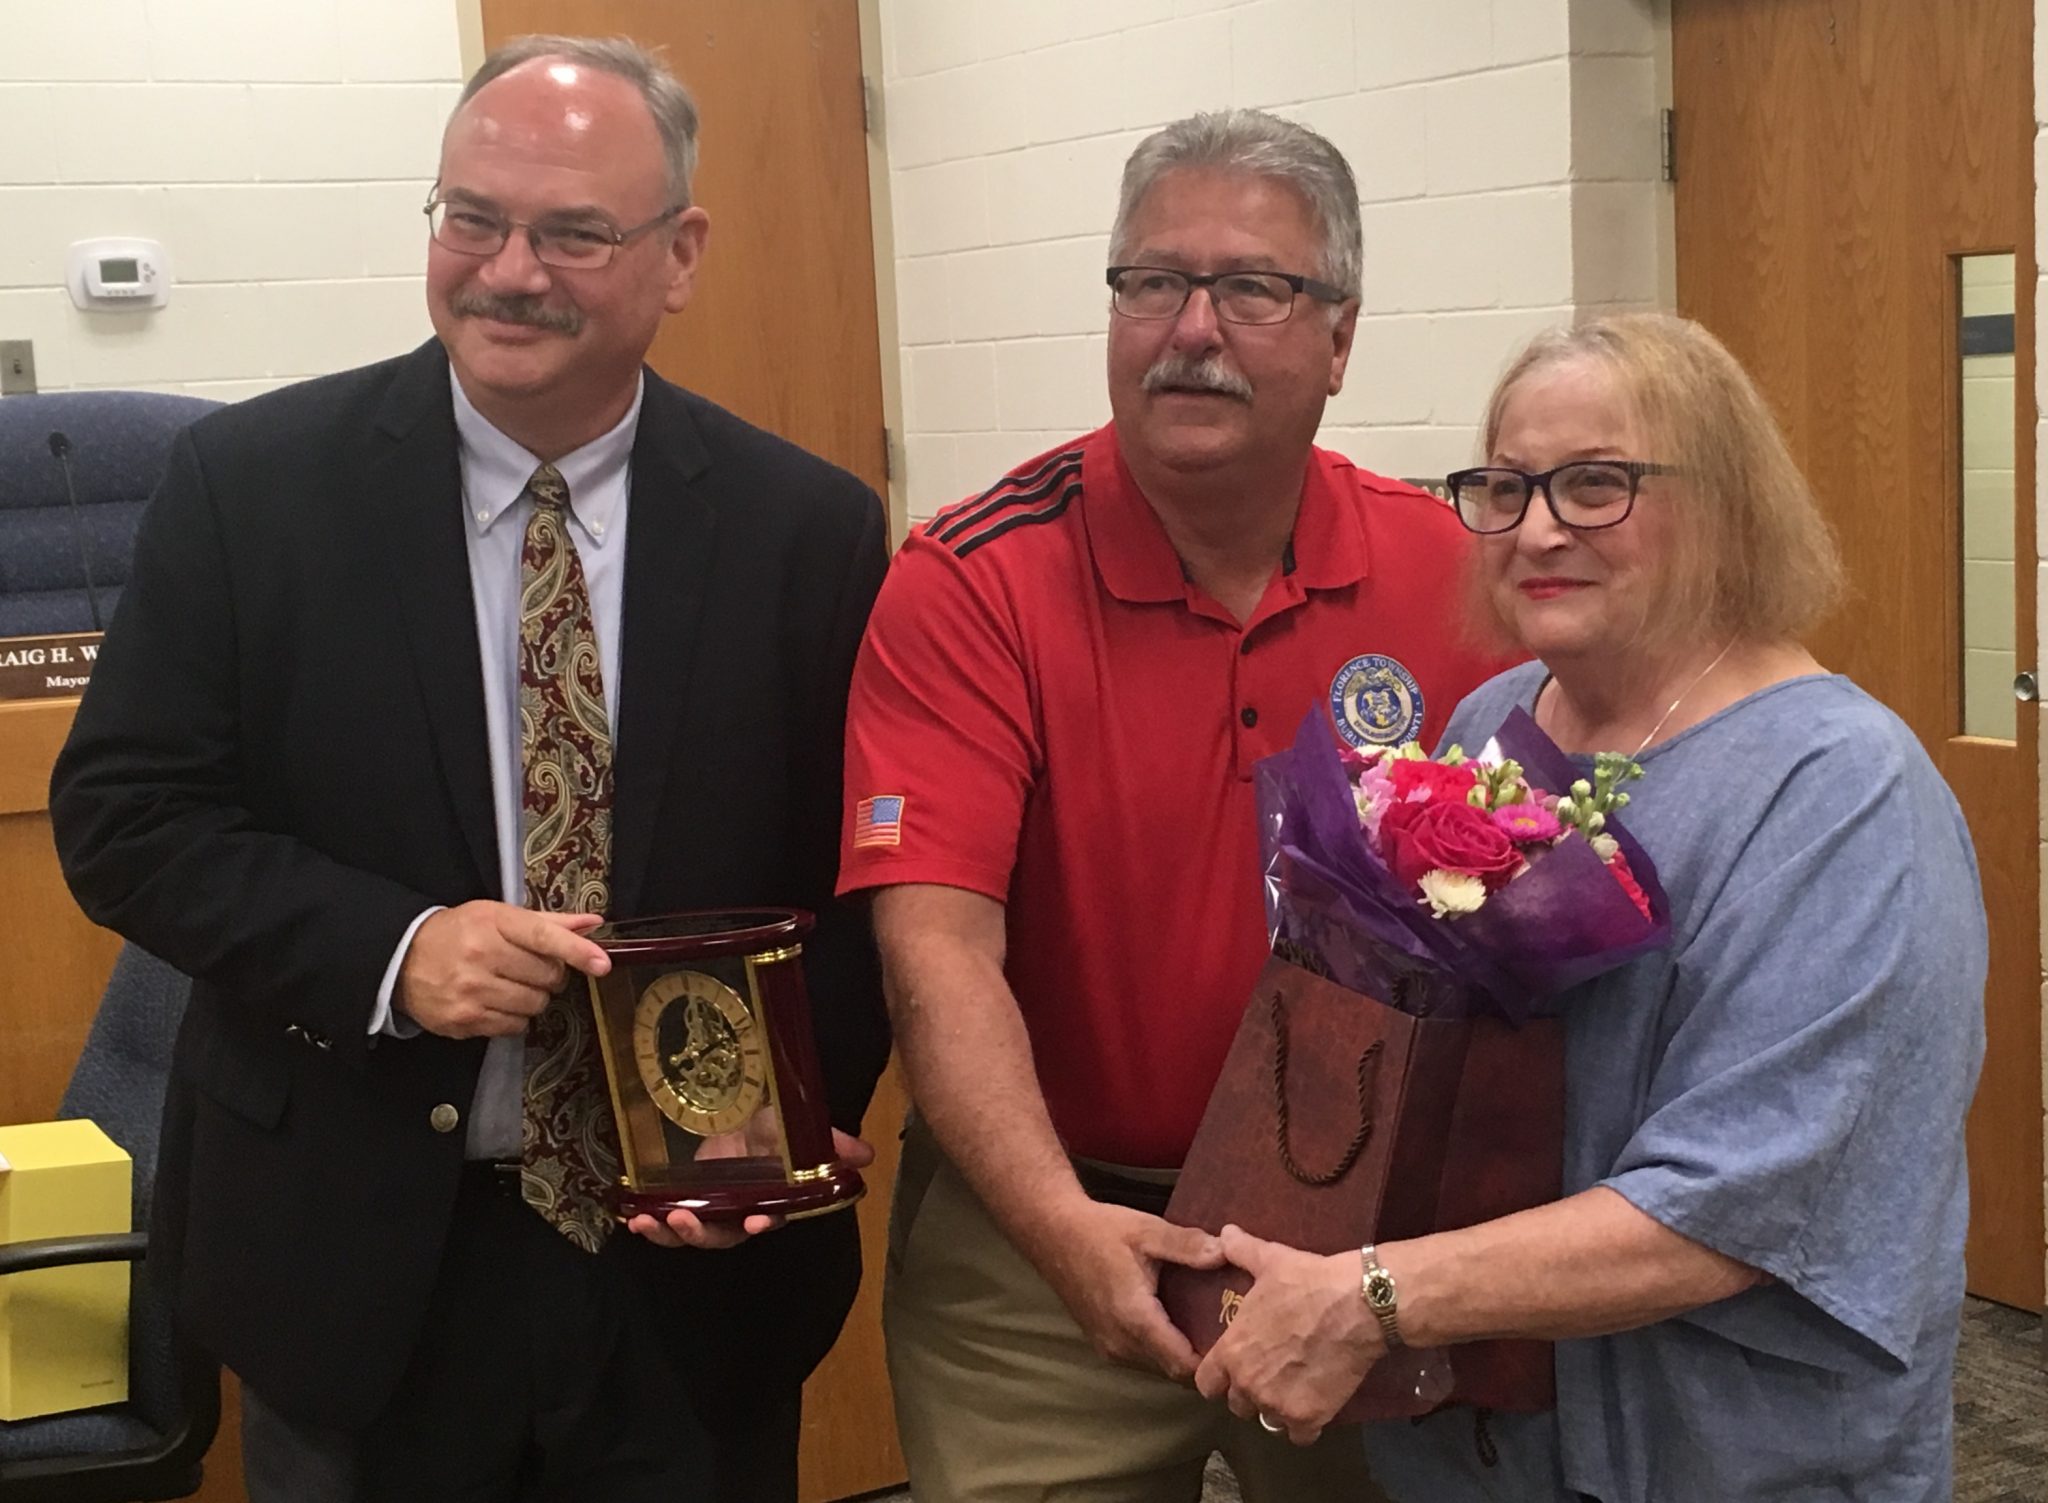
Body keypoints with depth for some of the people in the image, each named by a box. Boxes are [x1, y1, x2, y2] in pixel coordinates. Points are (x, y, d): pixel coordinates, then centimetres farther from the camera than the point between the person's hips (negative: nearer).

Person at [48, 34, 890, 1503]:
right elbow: (122, 814, -5)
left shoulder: (808, 528, -4)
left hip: (692, 1269, 1)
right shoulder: (251, 483, -6)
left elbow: (862, 875, 0)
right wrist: (383, 952, -19)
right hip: (354, 1258, 0)